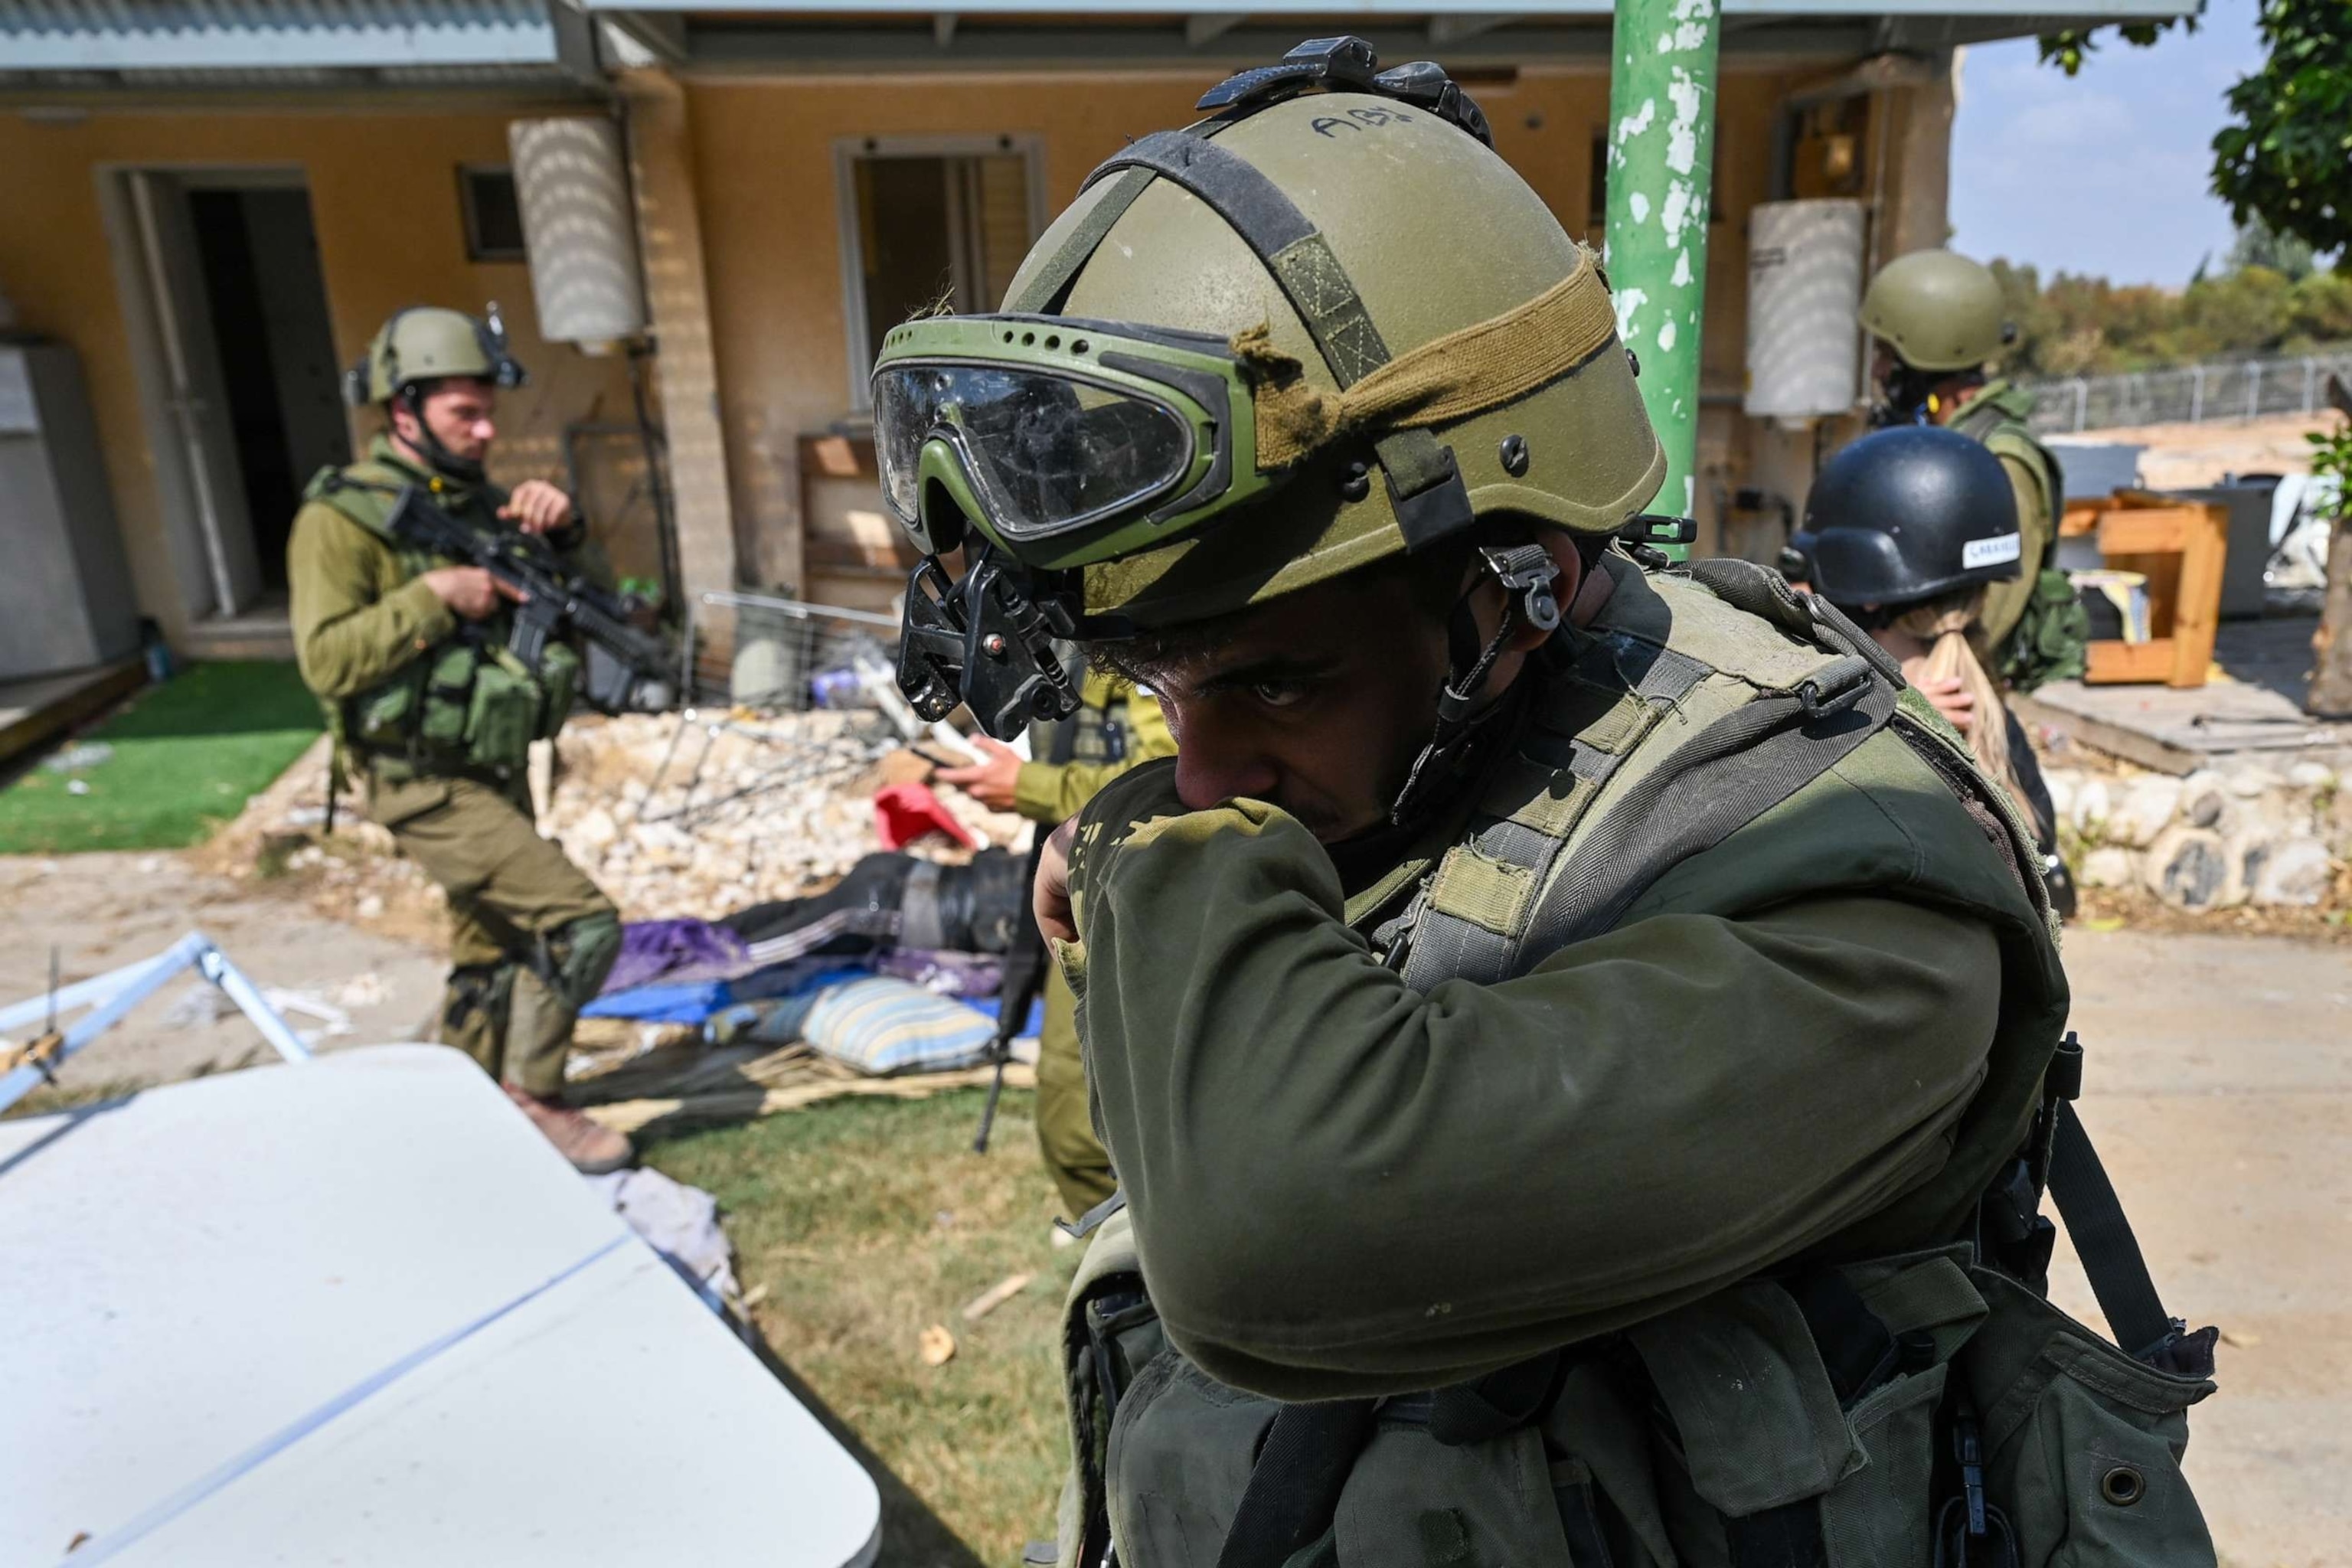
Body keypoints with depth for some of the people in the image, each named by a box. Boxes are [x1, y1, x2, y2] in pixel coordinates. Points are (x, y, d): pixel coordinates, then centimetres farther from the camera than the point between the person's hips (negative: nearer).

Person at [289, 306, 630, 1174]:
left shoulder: (479, 501, 8)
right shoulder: (341, 517, -12)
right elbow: (326, 661, -19)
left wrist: (562, 530, -8)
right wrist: (433, 597, -23)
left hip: (495, 774, 8)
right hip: (426, 786, -7)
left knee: (493, 956, 18)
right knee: (582, 923, -15)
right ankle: (531, 1102, 2)